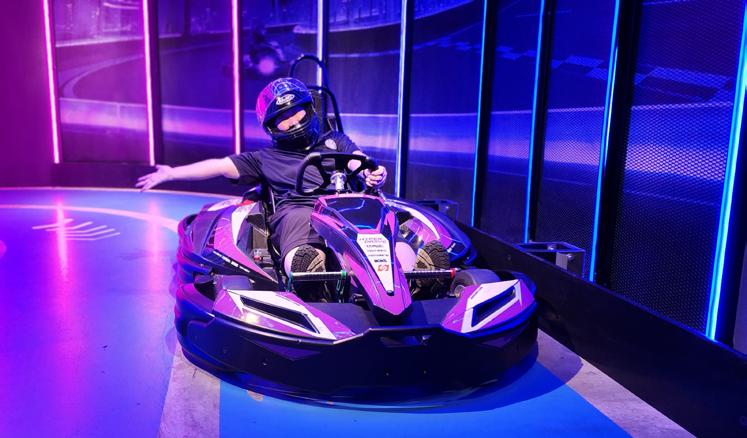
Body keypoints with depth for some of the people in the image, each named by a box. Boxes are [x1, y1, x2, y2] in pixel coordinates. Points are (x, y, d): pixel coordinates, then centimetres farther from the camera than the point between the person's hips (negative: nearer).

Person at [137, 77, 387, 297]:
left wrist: (371, 174, -9)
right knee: (301, 258, -41)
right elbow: (221, 166, 26)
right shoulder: (267, 158, 32)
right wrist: (171, 174, 19)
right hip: (297, 212, 0)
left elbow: (361, 165, 16)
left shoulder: (335, 140, 33)